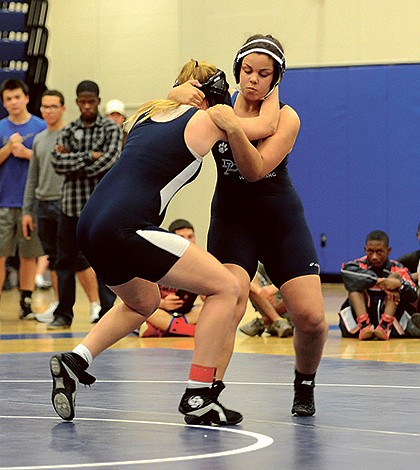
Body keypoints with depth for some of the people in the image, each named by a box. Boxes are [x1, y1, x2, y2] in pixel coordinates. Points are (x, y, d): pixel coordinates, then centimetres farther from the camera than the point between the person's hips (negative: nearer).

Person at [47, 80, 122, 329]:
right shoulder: (68, 131, 11)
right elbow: (58, 162, -4)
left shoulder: (111, 129, 3)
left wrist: (72, 163, -6)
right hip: (72, 203, 3)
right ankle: (63, 314, 13)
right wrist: (89, 156, -13)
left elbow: (108, 161, -12)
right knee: (65, 259, 6)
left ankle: (108, 313, 2)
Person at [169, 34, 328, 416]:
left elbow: (256, 169, -24)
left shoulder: (286, 118, -10)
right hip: (231, 221, 0)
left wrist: (234, 128, -40)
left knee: (311, 317, -9)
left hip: (282, 221, 0)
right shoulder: (218, 108, -5)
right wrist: (181, 93, -22)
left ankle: (304, 384, 19)